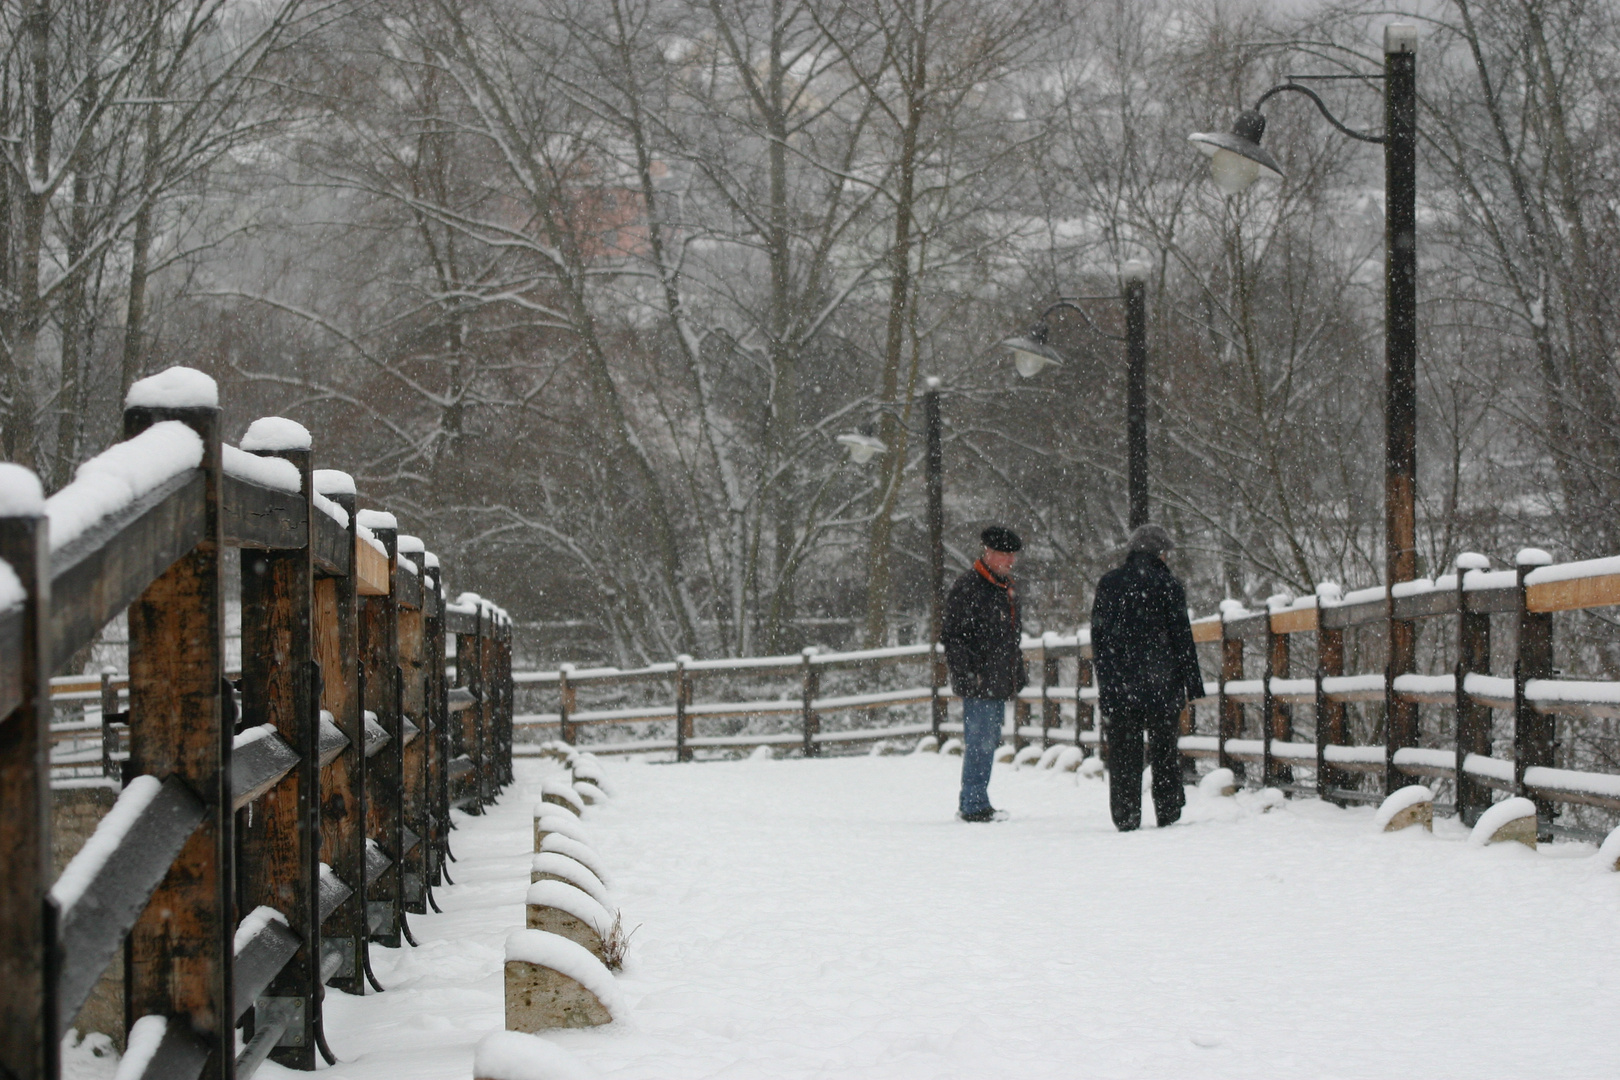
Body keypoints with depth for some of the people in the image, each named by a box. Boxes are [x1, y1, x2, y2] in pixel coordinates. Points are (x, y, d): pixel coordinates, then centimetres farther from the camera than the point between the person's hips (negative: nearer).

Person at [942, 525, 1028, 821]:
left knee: (989, 742, 13)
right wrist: (968, 674, -19)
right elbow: (953, 635, -15)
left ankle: (973, 803, 21)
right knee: (979, 743, -9)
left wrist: (1018, 672, 22)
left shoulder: (1008, 587, 17)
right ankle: (974, 806, -5)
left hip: (1000, 683, 9)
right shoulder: (968, 587, -12)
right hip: (978, 684, -9)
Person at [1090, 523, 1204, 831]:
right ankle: (1168, 813, 8)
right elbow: (1181, 636, -4)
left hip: (1117, 687, 2)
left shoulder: (1108, 583, 8)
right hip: (1161, 686, -2)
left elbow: (1098, 636, 10)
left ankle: (1125, 817, 0)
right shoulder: (1167, 585, -4)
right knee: (1165, 751, 8)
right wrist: (1192, 683, 0)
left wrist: (1104, 676, 16)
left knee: (1123, 752, 4)